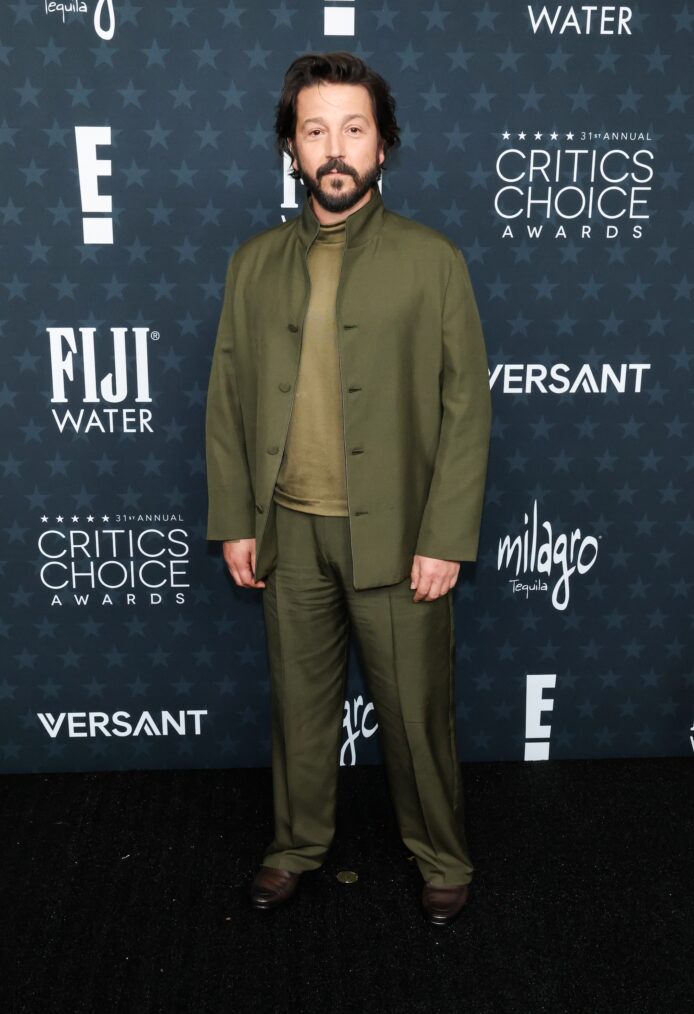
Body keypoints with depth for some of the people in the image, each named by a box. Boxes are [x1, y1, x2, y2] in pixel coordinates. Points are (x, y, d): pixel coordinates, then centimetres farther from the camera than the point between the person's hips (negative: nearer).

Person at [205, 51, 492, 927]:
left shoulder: (432, 261, -3)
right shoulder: (253, 264, 6)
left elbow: (466, 409, -6)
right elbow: (227, 401, 7)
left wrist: (444, 539, -11)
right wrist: (234, 522, 2)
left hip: (395, 533, -2)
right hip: (288, 532, 3)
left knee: (415, 710, 9)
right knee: (300, 700, 16)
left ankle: (442, 857, 33)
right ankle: (297, 842, 38)